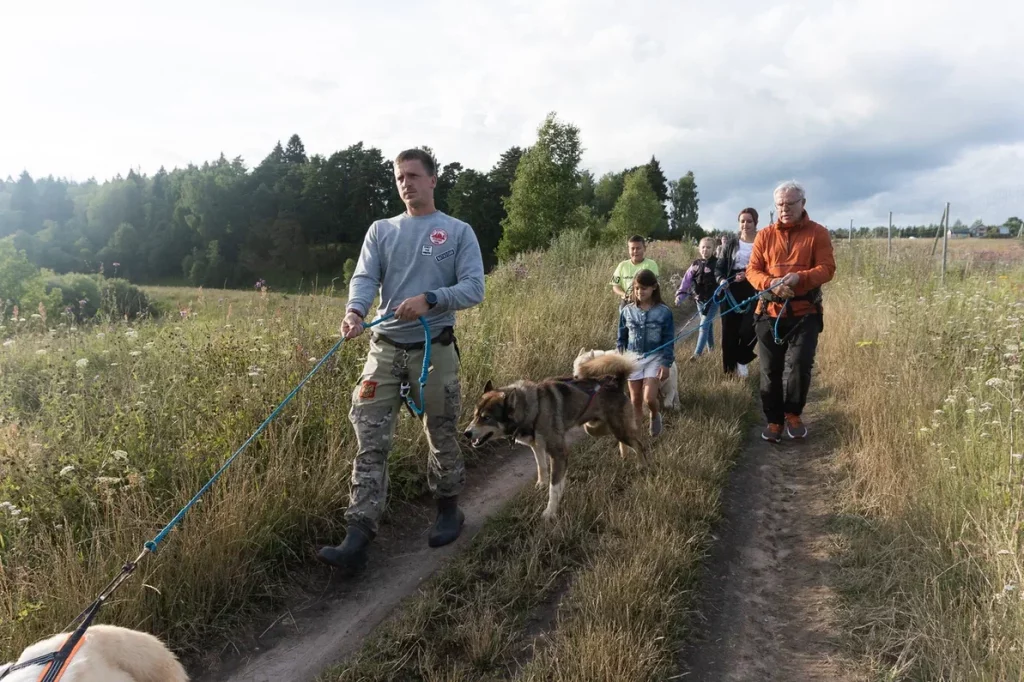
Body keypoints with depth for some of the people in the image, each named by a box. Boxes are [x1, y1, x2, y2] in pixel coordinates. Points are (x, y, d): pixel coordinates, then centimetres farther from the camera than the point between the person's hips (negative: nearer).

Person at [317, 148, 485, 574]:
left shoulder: (458, 232, 4)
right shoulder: (380, 231, 12)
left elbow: (474, 288, -5)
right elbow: (364, 278, -1)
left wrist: (430, 299, -22)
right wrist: (354, 311, -23)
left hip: (434, 349, -2)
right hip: (385, 347, 2)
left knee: (442, 436, 10)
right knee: (370, 440, -6)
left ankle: (448, 510, 32)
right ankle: (358, 535, -5)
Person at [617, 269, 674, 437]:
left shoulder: (664, 312, -7)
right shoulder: (627, 311, 0)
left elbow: (669, 341, -4)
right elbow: (622, 338, 7)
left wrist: (666, 364, -8)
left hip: (654, 358, -2)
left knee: (649, 398, -12)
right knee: (635, 401, 7)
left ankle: (655, 416, 23)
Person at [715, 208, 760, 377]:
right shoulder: (731, 243, 8)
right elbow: (719, 266, 8)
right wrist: (721, 280, -11)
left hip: (754, 290, -3)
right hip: (732, 290, 3)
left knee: (748, 329, -12)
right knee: (729, 330, 5)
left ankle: (742, 360, 15)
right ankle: (730, 369, 20)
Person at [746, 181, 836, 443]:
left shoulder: (818, 233, 2)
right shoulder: (765, 235, 8)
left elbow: (827, 268, -7)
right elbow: (752, 270, 2)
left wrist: (799, 278, -25)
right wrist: (771, 283, -19)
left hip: (805, 313, -2)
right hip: (770, 313, 2)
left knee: (799, 365, -10)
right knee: (770, 370, 5)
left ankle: (793, 414, 14)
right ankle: (774, 420, 17)